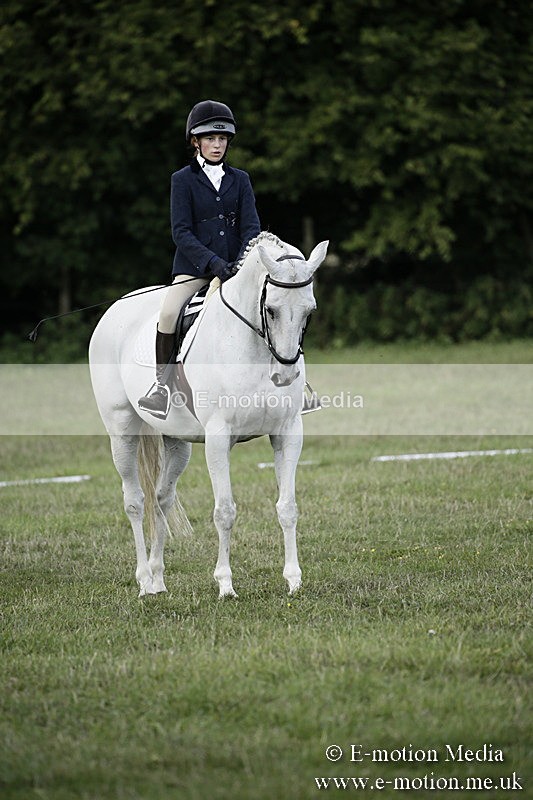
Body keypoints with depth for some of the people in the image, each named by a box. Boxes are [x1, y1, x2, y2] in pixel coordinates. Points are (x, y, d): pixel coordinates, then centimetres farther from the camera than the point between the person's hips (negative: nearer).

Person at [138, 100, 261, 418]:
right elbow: (181, 232, -7)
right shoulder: (183, 180, 1)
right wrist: (213, 263, -20)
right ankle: (161, 384, -14)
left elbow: (251, 225, 2)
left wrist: (243, 262, -17)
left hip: (234, 264, 3)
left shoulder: (240, 180, 11)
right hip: (194, 265, -3)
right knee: (169, 312, -27)